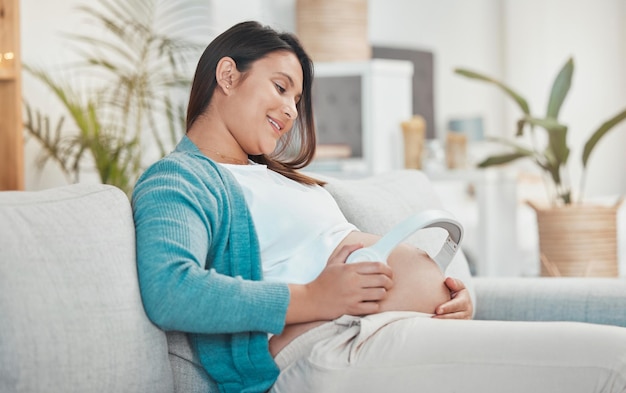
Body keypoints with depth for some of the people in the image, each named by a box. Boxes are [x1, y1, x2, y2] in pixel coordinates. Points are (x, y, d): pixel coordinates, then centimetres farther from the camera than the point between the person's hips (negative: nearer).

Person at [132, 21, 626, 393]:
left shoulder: (278, 176, 33)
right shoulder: (177, 180, 4)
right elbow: (170, 292, -17)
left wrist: (447, 291, 10)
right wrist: (314, 299, -19)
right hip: (331, 347, -10)